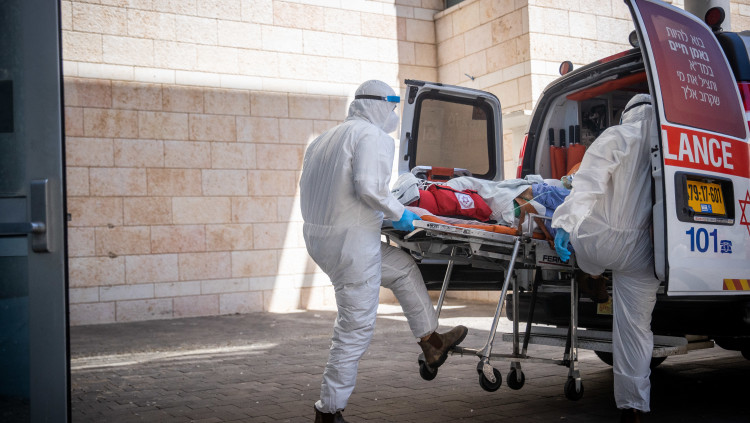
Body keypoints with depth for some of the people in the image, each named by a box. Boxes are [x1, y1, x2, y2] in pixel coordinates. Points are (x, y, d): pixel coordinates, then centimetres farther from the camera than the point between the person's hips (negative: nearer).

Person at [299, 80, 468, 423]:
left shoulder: (324, 138, 17)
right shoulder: (375, 136, -9)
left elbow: (309, 187, 15)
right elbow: (369, 187, -24)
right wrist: (399, 214, -8)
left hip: (317, 235, 10)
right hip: (350, 242, -10)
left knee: (403, 267, 24)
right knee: (356, 327, 0)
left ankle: (430, 342, 29)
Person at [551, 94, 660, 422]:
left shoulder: (616, 139, -2)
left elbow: (588, 184, -16)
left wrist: (565, 222, -22)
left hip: (602, 244, -4)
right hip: (643, 256, 4)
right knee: (636, 327, 10)